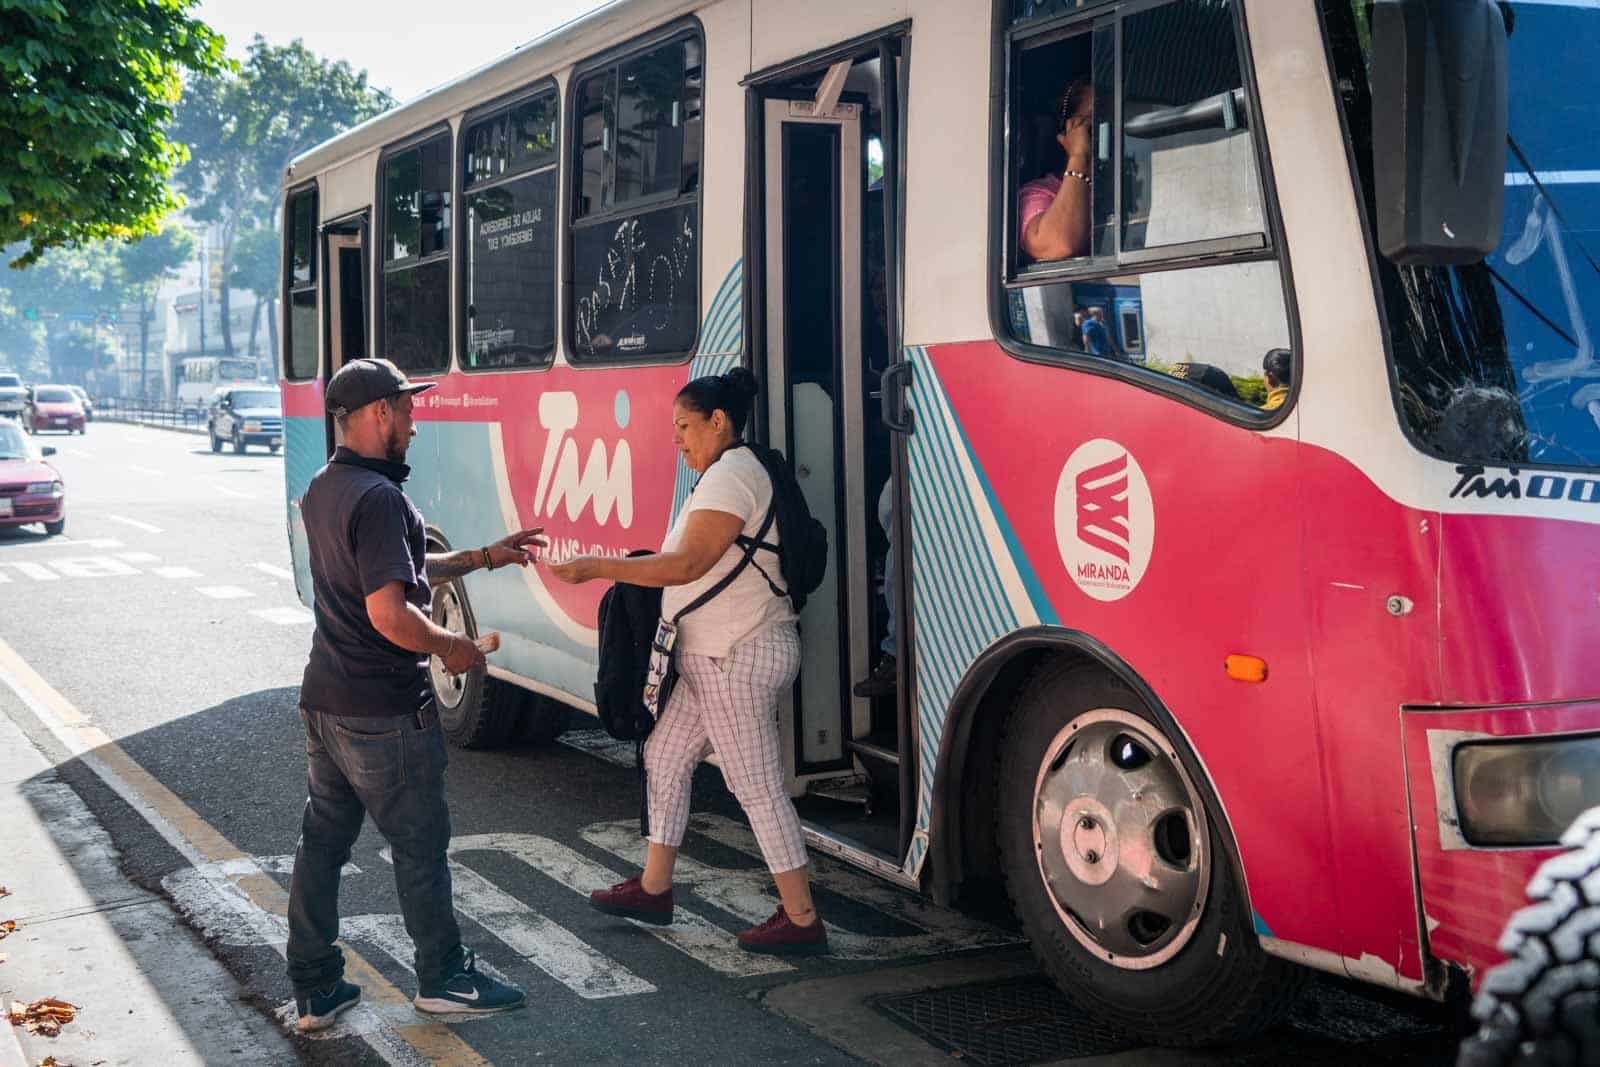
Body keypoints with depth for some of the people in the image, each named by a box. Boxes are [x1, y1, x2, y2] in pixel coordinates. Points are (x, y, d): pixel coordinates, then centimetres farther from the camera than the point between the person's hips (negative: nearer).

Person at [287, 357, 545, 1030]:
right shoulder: (378, 497, -22)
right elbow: (389, 613, -28)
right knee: (420, 845, 6)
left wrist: (483, 557, 20)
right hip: (383, 714, -9)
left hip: (324, 702, 9)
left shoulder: (323, 489, 10)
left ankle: (314, 992, 20)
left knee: (322, 840, 13)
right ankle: (443, 979, 20)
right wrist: (450, 646, -12)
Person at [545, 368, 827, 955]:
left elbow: (688, 564, -24)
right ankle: (653, 889, 27)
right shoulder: (733, 471, 17)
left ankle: (801, 920, 2)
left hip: (738, 658, -11)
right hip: (719, 658, 11)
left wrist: (598, 567, -21)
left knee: (758, 788, -5)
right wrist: (634, 568, 13)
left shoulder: (729, 476, -16)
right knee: (664, 756, 16)